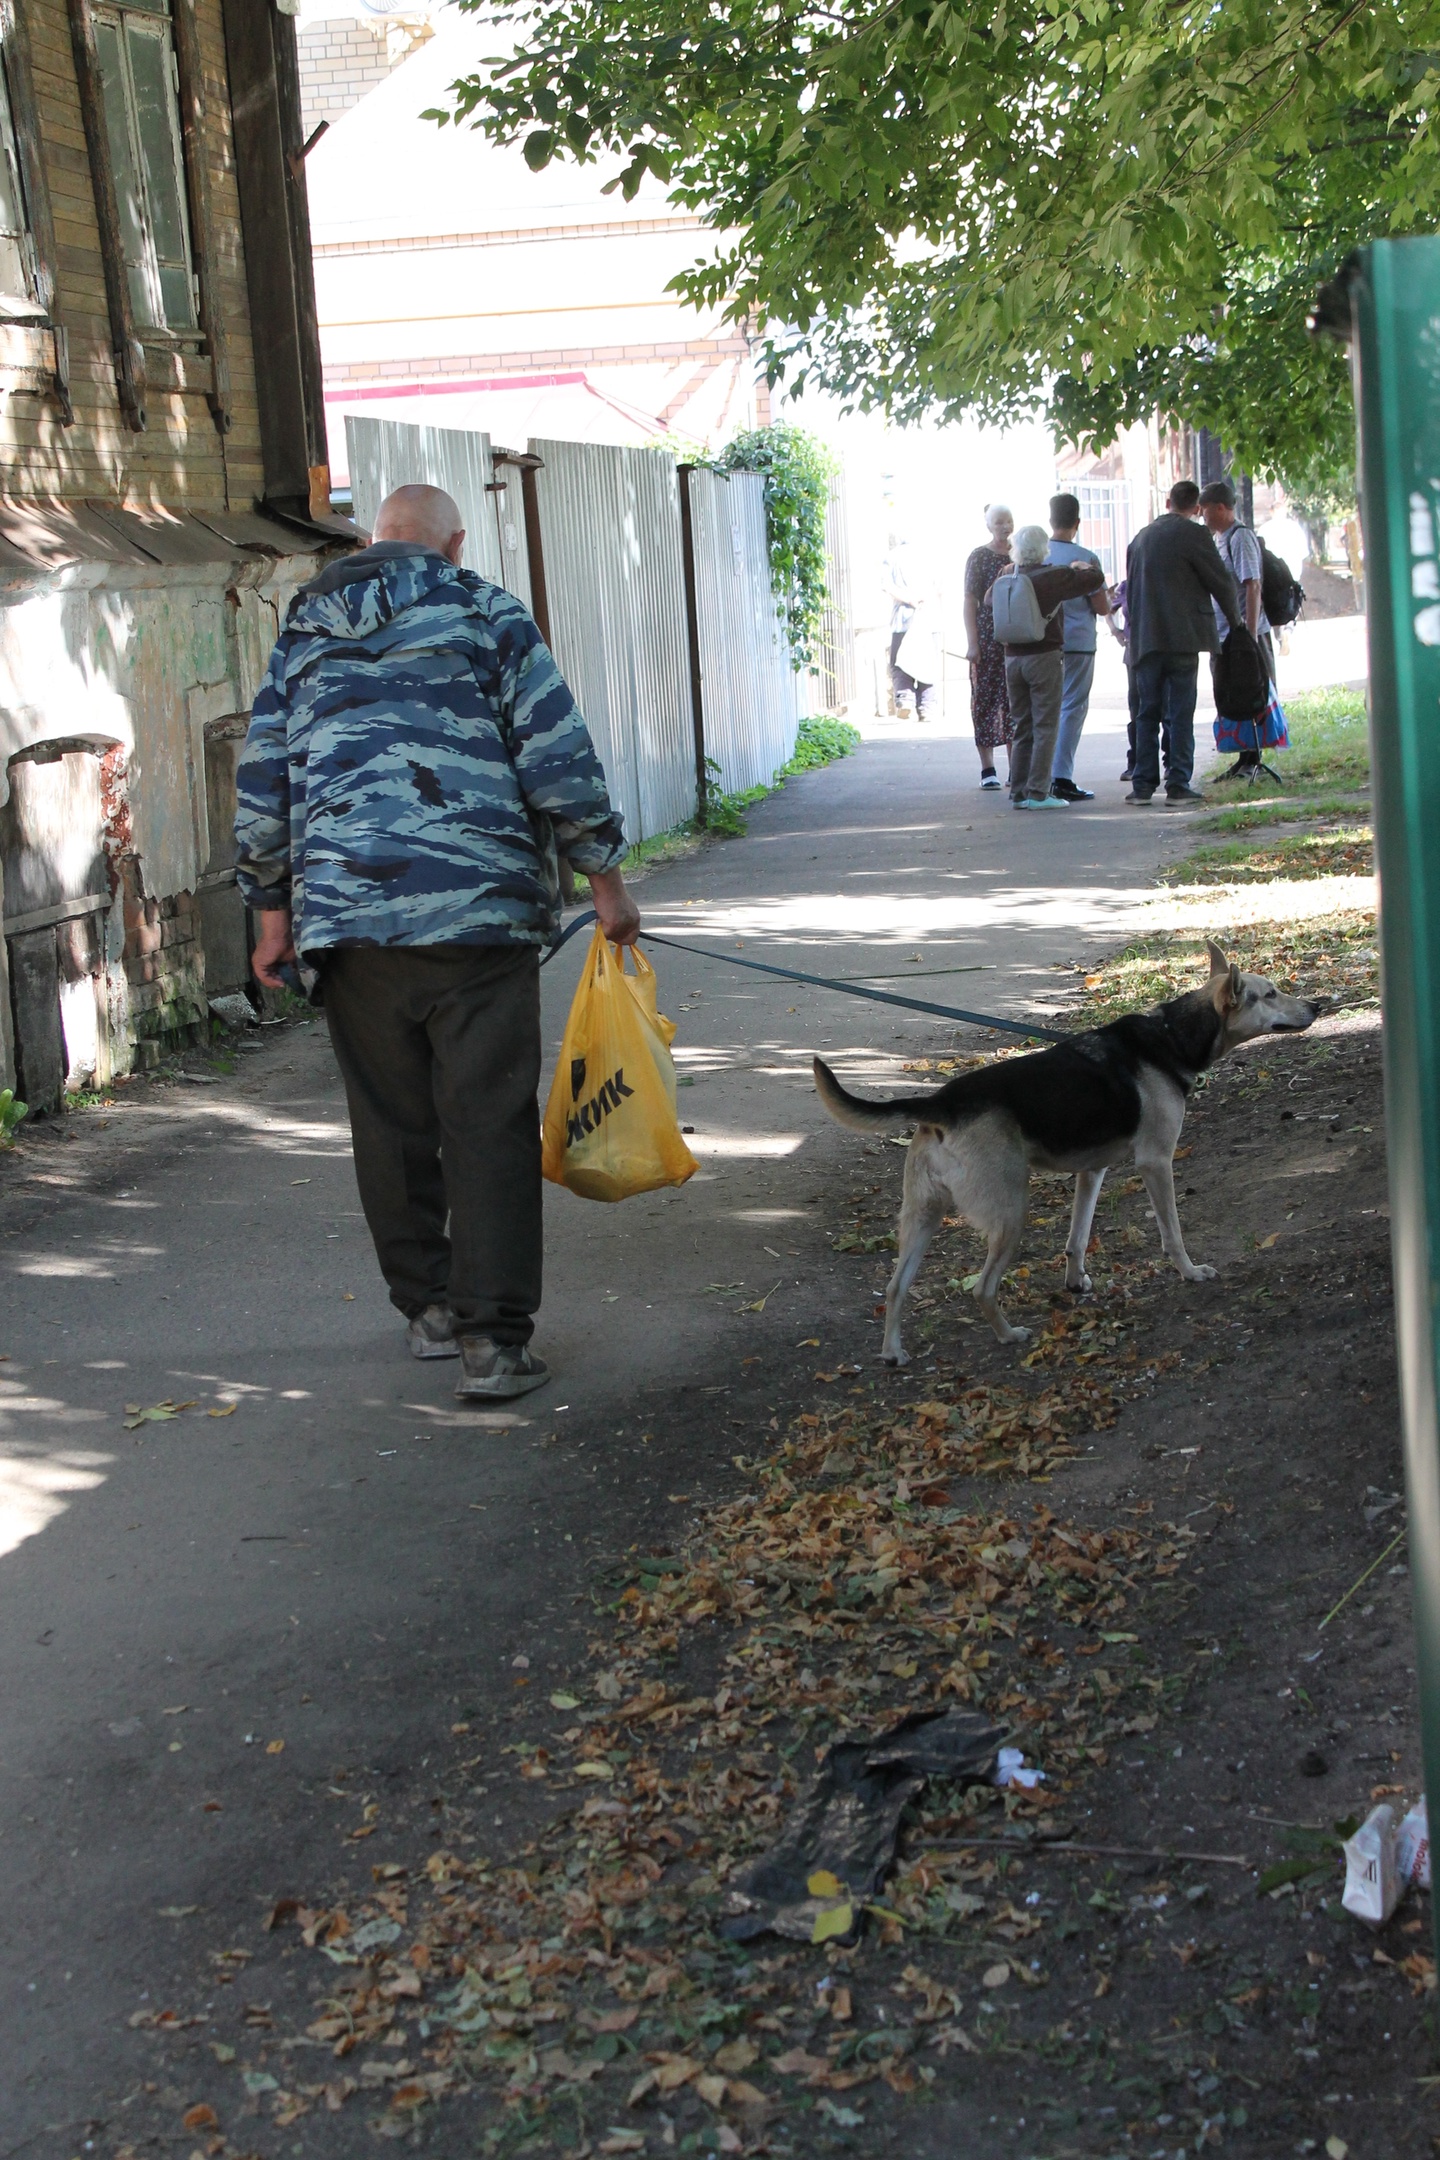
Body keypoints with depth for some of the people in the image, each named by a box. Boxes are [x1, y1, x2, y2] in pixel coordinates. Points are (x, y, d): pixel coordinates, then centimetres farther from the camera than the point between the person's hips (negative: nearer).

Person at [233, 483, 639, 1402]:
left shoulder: (304, 632, 16)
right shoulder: (486, 614, 4)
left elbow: (262, 785, 15)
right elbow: (558, 760, -2)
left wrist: (274, 910, 23)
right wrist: (606, 877, 6)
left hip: (346, 914, 4)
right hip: (477, 909, -4)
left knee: (391, 1122, 13)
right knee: (489, 1122, -2)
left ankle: (429, 1307, 24)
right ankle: (493, 1337, -3)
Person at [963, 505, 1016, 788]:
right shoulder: (979, 557, -2)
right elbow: (970, 602, -5)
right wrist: (972, 643, -12)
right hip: (988, 636, -4)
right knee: (985, 699, -2)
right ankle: (987, 769, 2)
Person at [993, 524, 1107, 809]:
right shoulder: (1052, 576, -10)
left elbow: (990, 603, 22)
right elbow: (1096, 580, -5)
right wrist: (1087, 566, 15)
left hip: (1012, 658, 5)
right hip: (1045, 657, -5)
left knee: (1023, 728, 11)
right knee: (1045, 727, -2)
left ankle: (1018, 791, 10)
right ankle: (1037, 792, -6)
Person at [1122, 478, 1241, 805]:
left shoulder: (1141, 537, 14)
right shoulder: (1192, 534, -5)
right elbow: (1221, 581, -3)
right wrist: (1234, 620, 13)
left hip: (1144, 639, 5)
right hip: (1181, 638, -5)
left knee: (1147, 712, 8)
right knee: (1180, 713, -3)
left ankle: (1143, 784, 6)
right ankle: (1178, 785, -6)